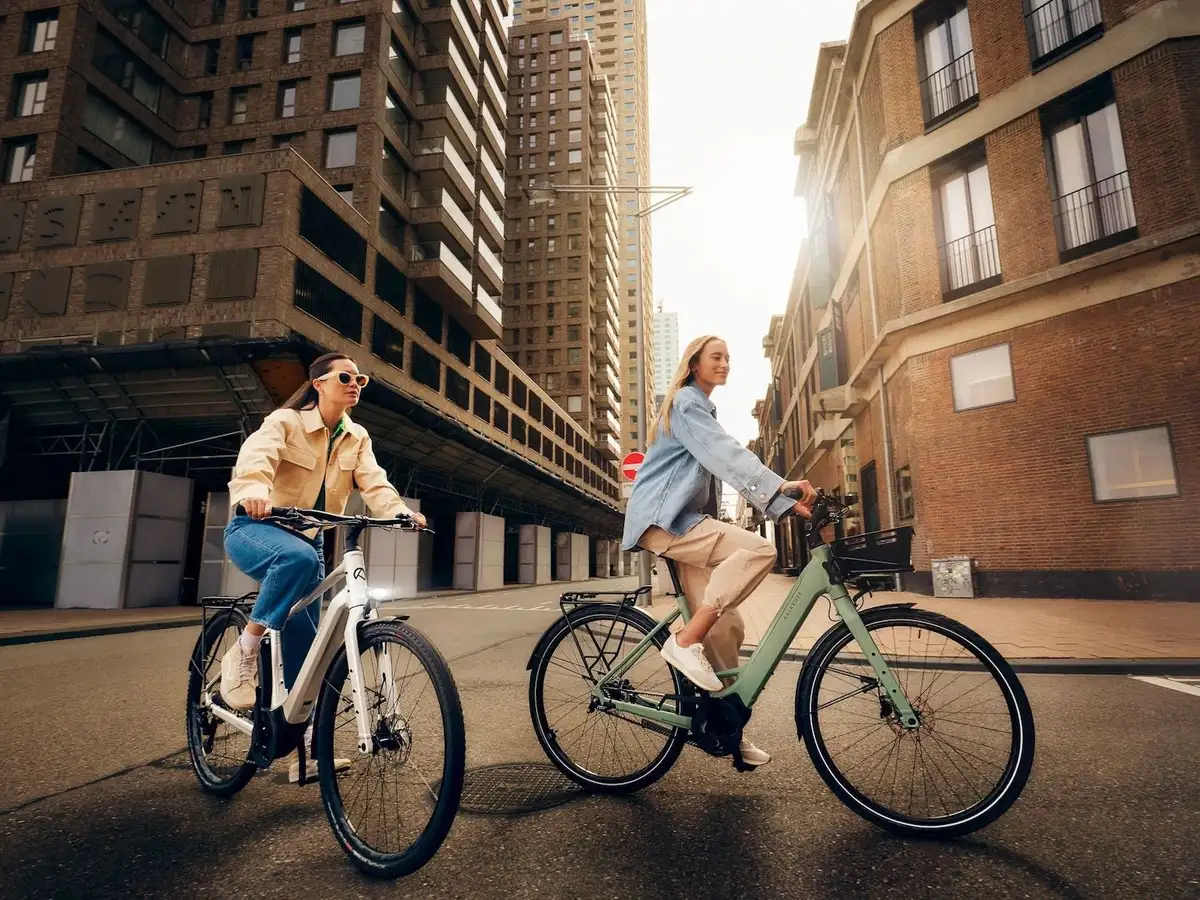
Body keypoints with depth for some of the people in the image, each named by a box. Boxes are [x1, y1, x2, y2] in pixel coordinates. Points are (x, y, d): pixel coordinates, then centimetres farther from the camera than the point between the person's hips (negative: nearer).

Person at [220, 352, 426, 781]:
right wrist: (253, 490, -55)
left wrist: (400, 512, -35)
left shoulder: (357, 438, 2)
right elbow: (256, 454, -32)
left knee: (305, 643, 2)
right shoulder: (286, 421, -12)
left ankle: (306, 746, 12)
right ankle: (243, 653, -20)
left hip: (308, 538, 5)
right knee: (298, 558, -40)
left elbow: (374, 482, -13)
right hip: (255, 527, -5)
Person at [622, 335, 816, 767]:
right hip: (663, 518, -9)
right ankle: (685, 640, -20)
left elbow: (731, 464, 18)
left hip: (683, 519, 9)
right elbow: (726, 452, -21)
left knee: (727, 625, 1)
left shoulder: (703, 408, 26)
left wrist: (788, 503, 7)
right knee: (758, 549, -26)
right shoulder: (686, 401, -4)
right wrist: (778, 485, -34)